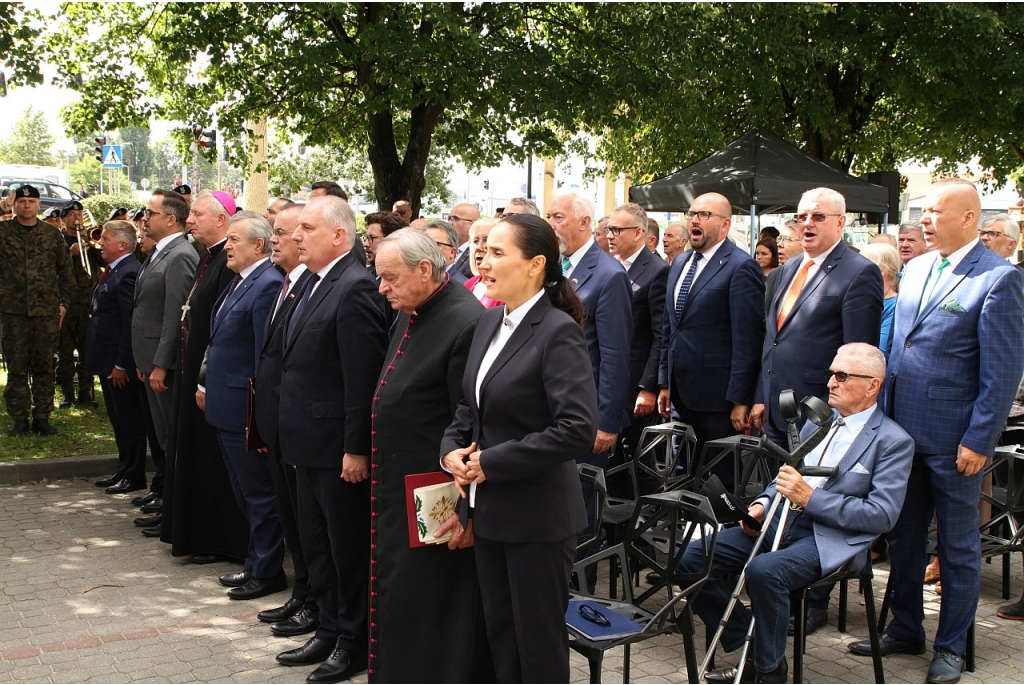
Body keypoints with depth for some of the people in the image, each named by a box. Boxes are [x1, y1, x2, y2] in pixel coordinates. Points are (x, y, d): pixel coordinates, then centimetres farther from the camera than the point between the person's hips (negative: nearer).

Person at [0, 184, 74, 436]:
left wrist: (63, 302, 6)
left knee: (44, 366, 5)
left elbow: (65, 270, 12)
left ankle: (42, 417, 12)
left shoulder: (51, 234, 8)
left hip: (46, 311, 1)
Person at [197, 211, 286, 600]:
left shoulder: (268, 285, -18)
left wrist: (257, 410, -20)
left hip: (246, 411, -10)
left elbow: (266, 356, -20)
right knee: (245, 495, 19)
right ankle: (255, 563, 30)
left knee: (259, 494, 2)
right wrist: (206, 384, 17)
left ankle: (266, 572, 14)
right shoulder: (239, 282, 13)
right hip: (225, 407, 10)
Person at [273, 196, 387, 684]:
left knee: (349, 547, 5)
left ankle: (354, 643, 20)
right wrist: (294, 436, 15)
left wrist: (356, 449, -21)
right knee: (318, 545, 19)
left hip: (338, 446, -10)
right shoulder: (314, 284, 12)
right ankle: (329, 631, 33)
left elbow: (363, 378, -21)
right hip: (309, 443, 10)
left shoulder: (355, 288, -18)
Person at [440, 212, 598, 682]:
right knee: (499, 631, 18)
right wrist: (452, 448, -3)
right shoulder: (489, 322, 8)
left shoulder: (558, 332, -16)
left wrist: (491, 463, -20)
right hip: (490, 511, 8)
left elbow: (578, 428, -25)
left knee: (539, 643, 7)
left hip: (537, 515, -7)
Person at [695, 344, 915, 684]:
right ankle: (750, 650, 4)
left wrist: (810, 498, -18)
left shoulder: (893, 441, -4)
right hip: (780, 521, 7)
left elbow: (882, 515, -13)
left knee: (764, 570, -36)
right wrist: (762, 505, 3)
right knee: (693, 558, -10)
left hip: (830, 540, -7)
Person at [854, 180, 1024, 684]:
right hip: (903, 429, 7)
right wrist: (885, 412, 12)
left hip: (953, 437, -6)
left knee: (957, 545, 9)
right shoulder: (915, 270, 9)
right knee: (903, 537, 17)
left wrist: (979, 440, -15)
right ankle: (905, 629, 32)